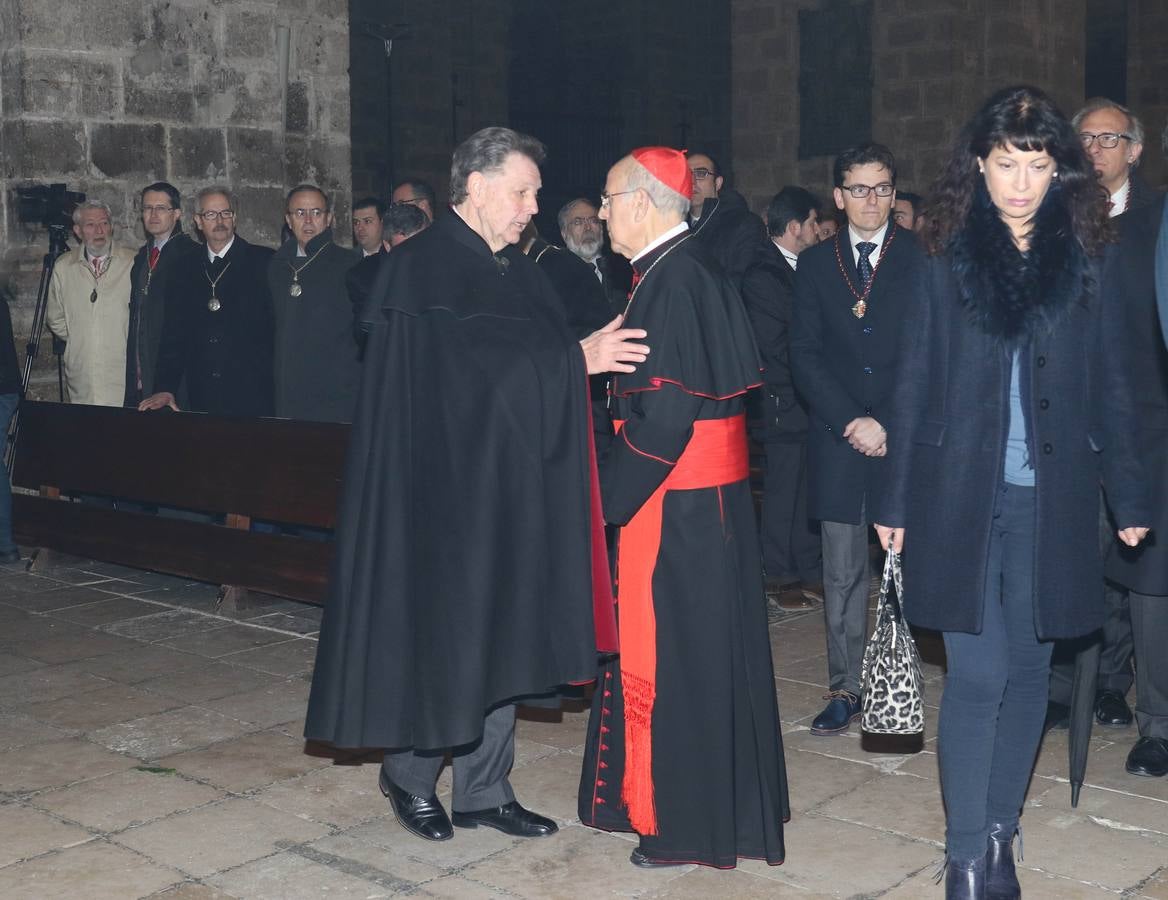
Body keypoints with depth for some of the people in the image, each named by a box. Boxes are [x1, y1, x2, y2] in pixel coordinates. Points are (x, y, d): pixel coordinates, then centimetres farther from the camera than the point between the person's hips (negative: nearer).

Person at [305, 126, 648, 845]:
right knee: (438, 636, 3)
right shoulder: (422, 268, -12)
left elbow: (541, 360, 8)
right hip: (439, 488, -7)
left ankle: (486, 790, 23)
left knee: (500, 637, 11)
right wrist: (578, 356, -28)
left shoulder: (519, 270, 13)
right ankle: (409, 774, 24)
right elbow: (472, 353, -25)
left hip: (506, 489, 8)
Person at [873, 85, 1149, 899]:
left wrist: (1131, 497, 2)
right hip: (964, 495, -1)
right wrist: (896, 503, 2)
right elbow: (915, 390, 3)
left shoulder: (1085, 265, 4)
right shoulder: (947, 265, 2)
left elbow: (1113, 389, 6)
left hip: (1053, 501, 2)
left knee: (1028, 672, 8)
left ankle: (1001, 834, 23)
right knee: (978, 675, -3)